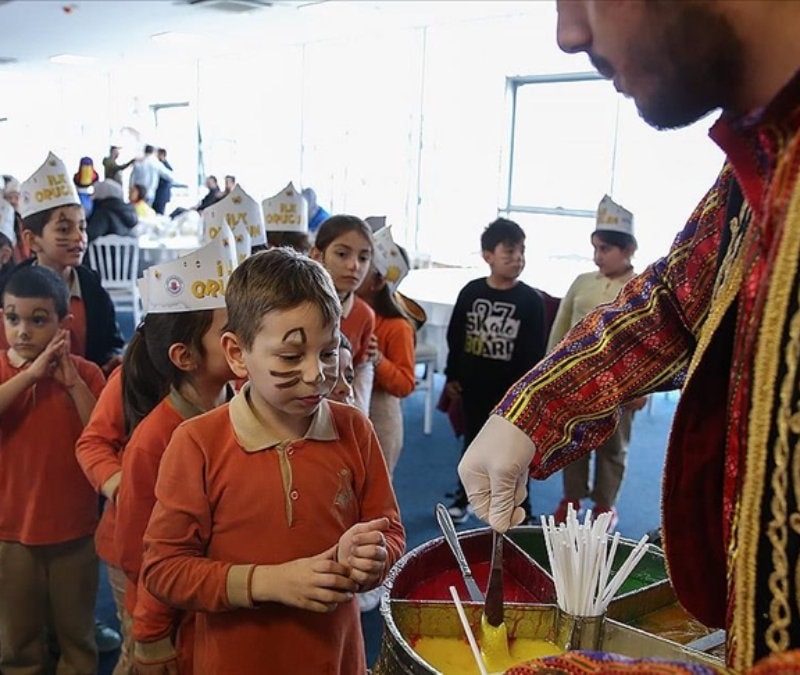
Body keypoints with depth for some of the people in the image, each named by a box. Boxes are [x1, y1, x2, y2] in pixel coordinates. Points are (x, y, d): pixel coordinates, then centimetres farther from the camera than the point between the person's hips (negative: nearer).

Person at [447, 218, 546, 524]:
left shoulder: (530, 300, -10)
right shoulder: (471, 292, -3)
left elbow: (535, 351, -9)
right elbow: (455, 337, 4)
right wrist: (452, 377, 5)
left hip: (512, 391, -2)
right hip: (474, 385, 3)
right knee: (472, 443, 19)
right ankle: (463, 497, 37)